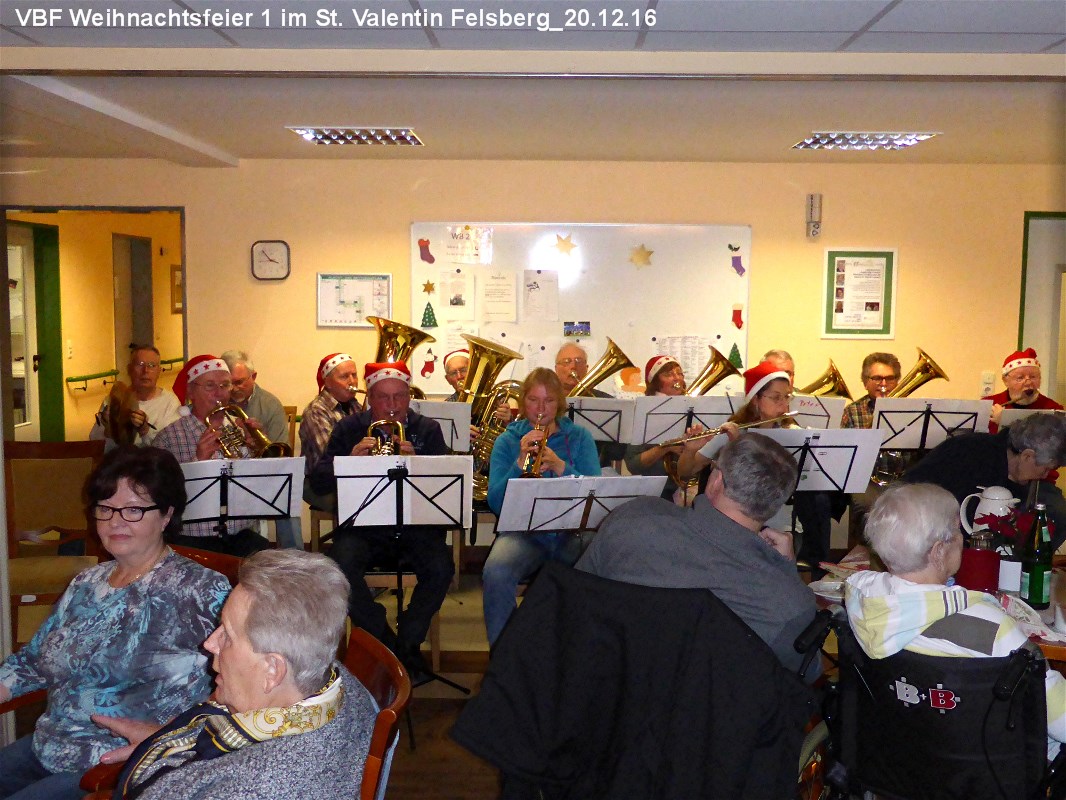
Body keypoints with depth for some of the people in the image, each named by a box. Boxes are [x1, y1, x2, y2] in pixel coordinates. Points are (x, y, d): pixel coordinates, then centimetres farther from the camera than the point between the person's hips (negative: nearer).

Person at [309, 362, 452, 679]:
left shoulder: (428, 430, 7)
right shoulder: (349, 429, 7)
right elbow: (318, 484, 1)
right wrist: (350, 461, -18)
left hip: (415, 523, 0)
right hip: (362, 523, 0)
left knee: (441, 568, -28)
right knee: (340, 568, -29)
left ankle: (407, 645, -4)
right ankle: (388, 645, -6)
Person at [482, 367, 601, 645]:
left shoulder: (579, 437, 12)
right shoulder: (507, 441, 11)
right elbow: (496, 502, -1)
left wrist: (560, 467, -18)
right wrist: (521, 462, -14)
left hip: (571, 531, 0)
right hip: (523, 531, 0)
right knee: (496, 573, -33)